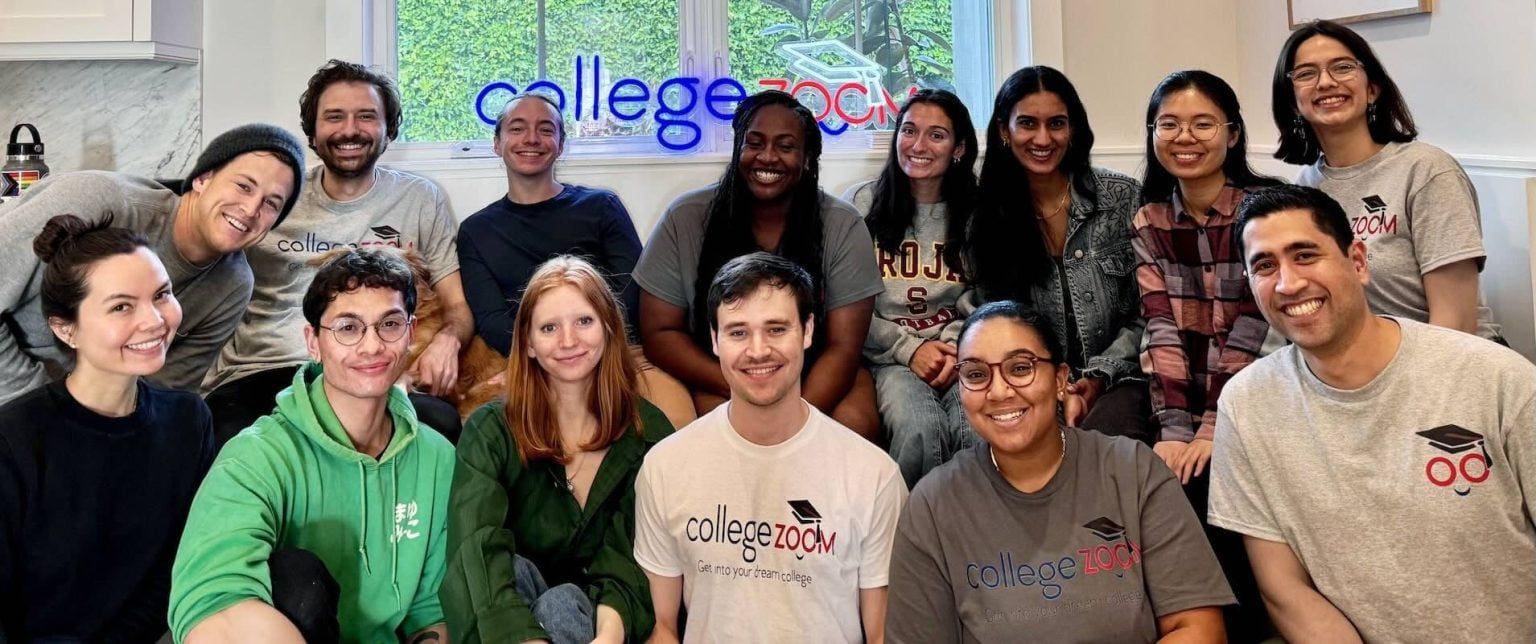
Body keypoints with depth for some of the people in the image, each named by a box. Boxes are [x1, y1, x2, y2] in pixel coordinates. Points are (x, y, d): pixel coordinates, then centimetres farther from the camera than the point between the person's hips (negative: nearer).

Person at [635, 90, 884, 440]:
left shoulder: (843, 226, -6)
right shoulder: (685, 218, -5)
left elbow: (842, 347, -11)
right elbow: (659, 332, -5)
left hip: (813, 376, 1)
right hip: (715, 380, 0)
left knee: (855, 422, -29)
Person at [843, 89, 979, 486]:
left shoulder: (977, 212, 11)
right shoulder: (863, 203, 6)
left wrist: (955, 348, -12)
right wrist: (910, 349, -8)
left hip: (959, 352, 1)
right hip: (890, 358, -1)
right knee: (922, 430, -33)